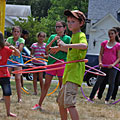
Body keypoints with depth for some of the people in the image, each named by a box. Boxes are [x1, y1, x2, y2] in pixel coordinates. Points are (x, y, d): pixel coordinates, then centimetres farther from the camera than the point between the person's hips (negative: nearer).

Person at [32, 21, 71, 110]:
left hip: (61, 62, -3)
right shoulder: (52, 37, 12)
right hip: (51, 61, 3)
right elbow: (46, 49, 4)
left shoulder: (67, 38, 4)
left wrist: (59, 48, -15)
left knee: (62, 85, 0)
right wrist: (53, 40, -8)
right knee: (46, 84, 5)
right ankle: (39, 104, 11)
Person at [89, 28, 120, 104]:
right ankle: (91, 97, 14)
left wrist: (113, 64, -16)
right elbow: (101, 54, 10)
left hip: (112, 67, -2)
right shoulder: (104, 43, 9)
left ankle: (107, 99, 10)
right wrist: (100, 62, -7)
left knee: (111, 83, 2)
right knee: (98, 82, 7)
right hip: (104, 66, 2)